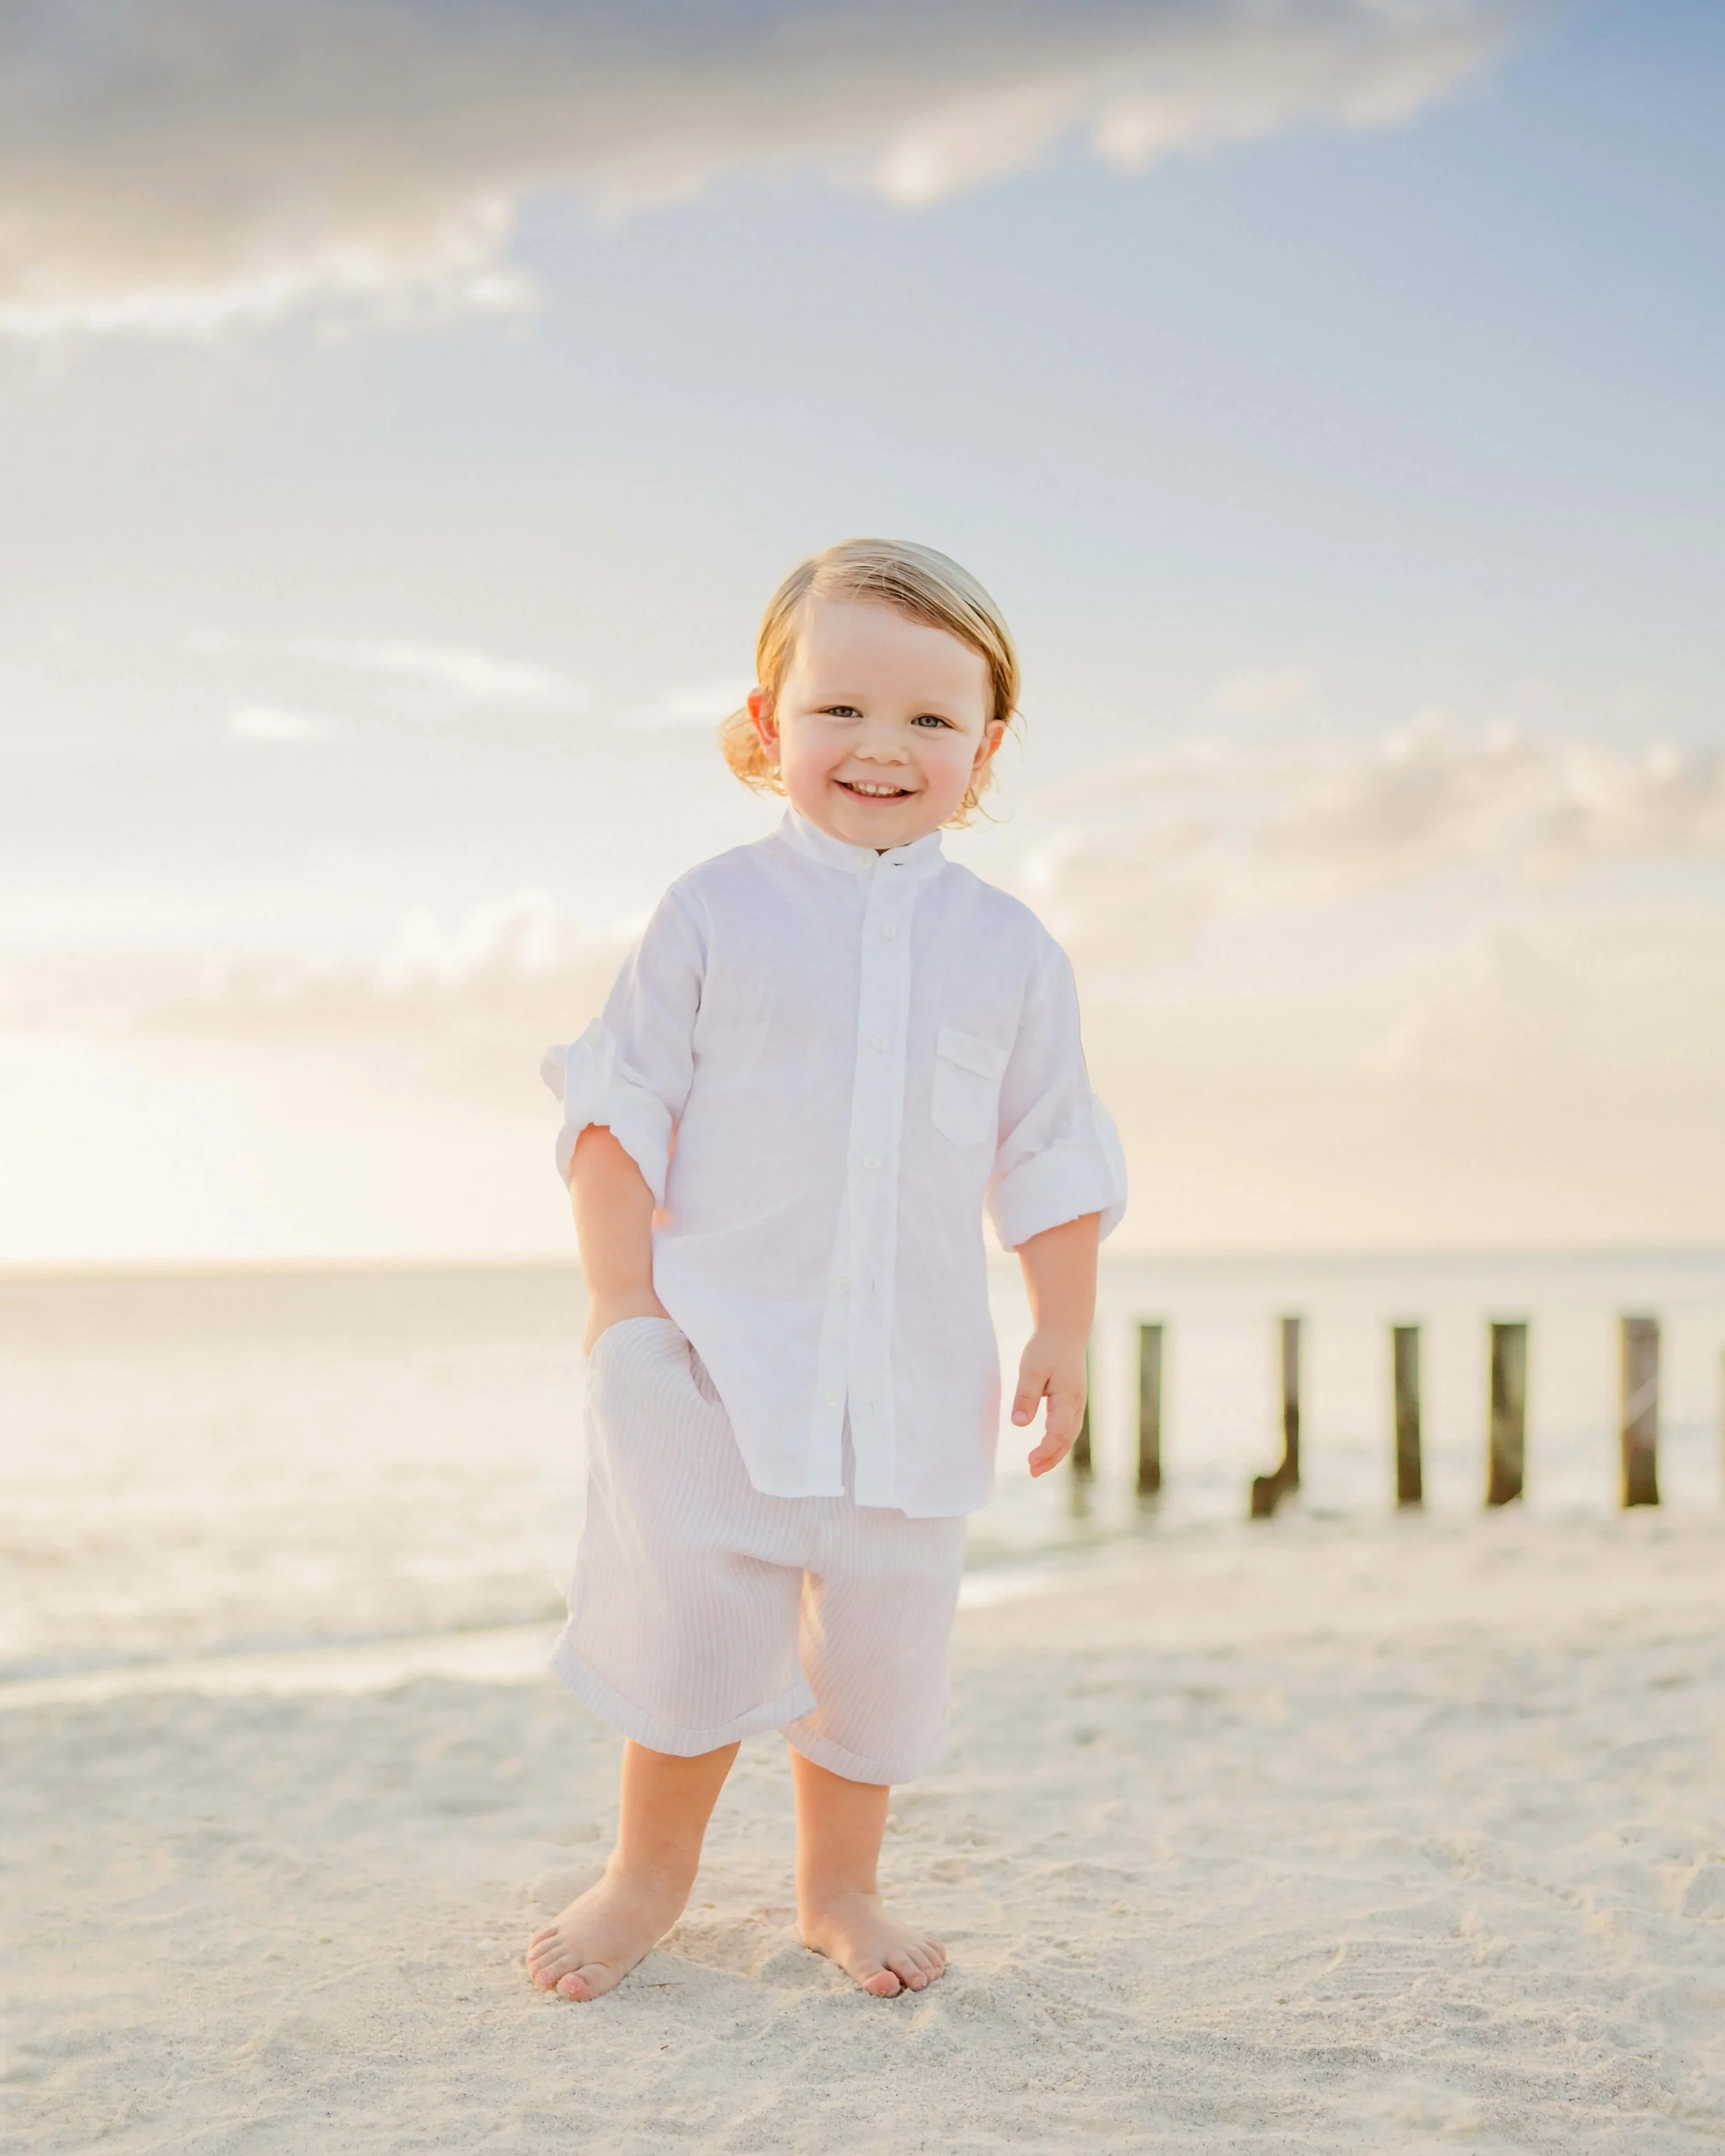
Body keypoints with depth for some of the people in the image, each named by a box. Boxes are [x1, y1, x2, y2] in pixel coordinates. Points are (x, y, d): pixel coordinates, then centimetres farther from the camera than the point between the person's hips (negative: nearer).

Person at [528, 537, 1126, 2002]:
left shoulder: (1009, 946, 5)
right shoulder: (718, 910, -2)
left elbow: (1053, 1157, 10)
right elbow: (625, 1103, -1)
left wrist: (1066, 1331, 6)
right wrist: (620, 1294, -7)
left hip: (912, 1370, 2)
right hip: (719, 1343, -2)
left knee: (885, 1634, 9)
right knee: (692, 1612, 1)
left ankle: (839, 1885, 30)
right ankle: (651, 1870, 25)